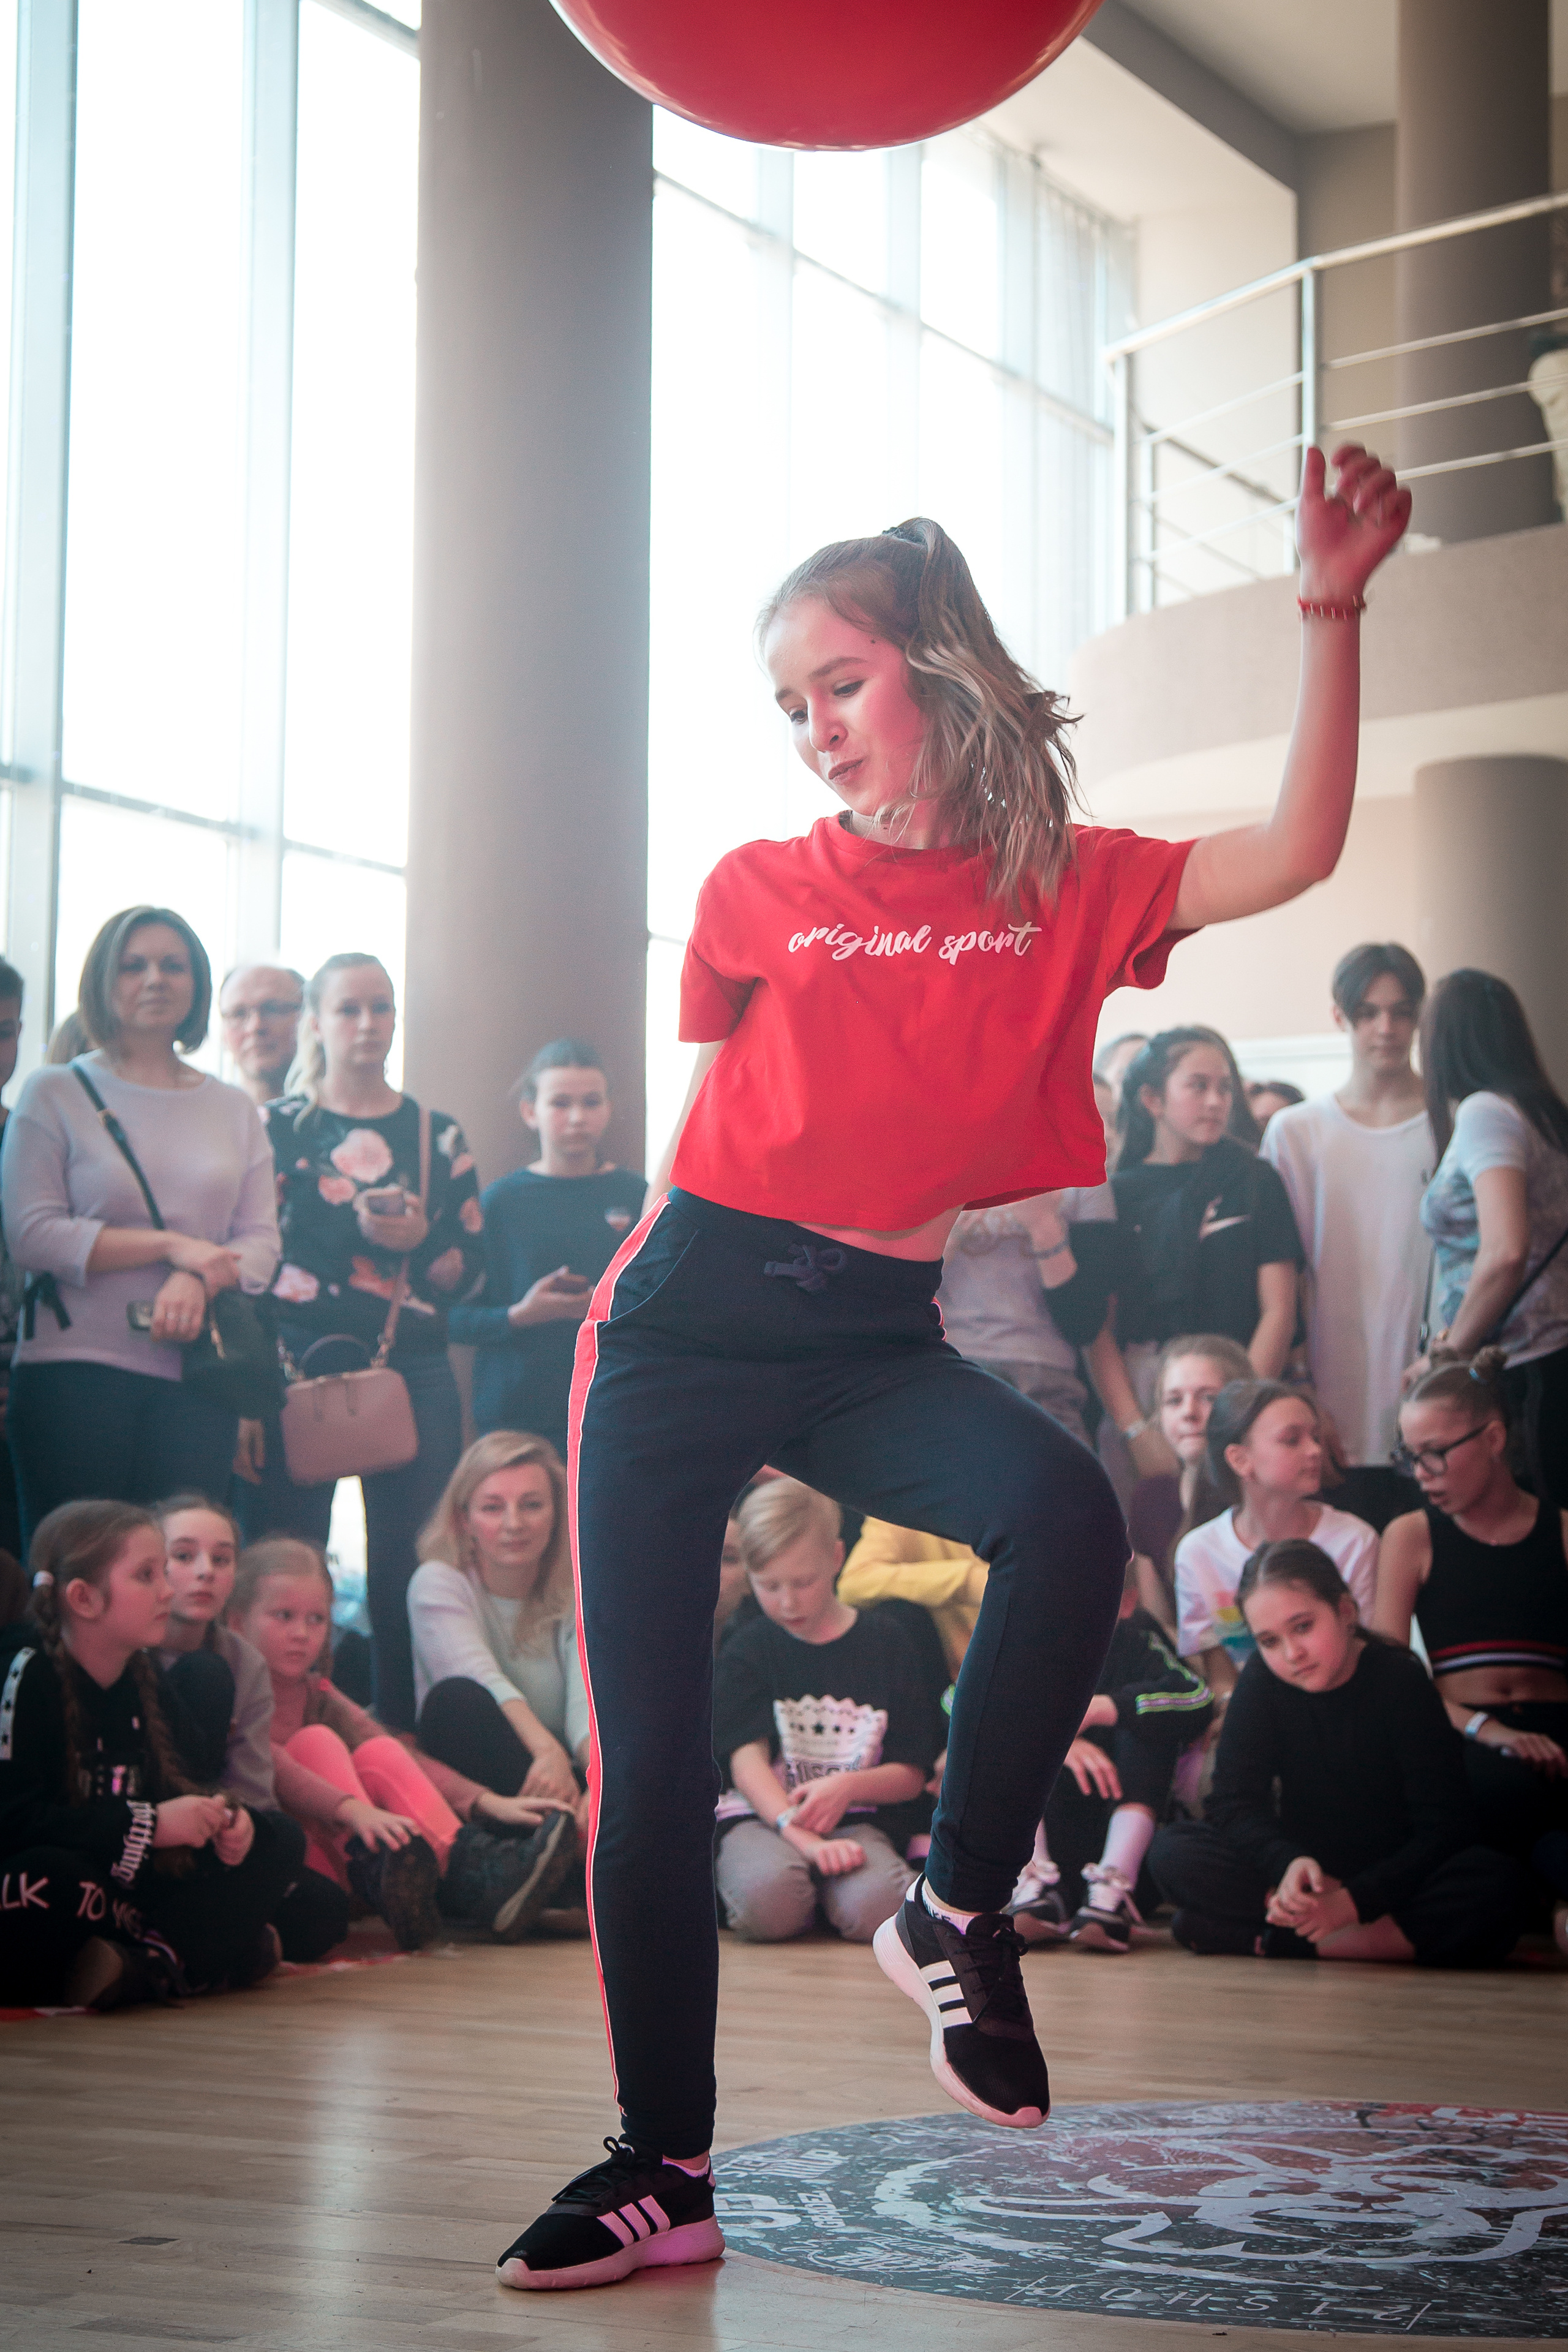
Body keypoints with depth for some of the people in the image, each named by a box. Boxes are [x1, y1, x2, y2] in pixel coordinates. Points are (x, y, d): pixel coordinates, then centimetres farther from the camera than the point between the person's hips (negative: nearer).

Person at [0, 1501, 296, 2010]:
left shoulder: (143, 1680, 9)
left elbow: (168, 1791, 14)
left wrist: (221, 1823, -11)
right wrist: (150, 1824, -24)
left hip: (119, 1896, 9)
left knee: (278, 1841, 2)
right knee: (52, 1875, -42)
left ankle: (150, 1967, -20)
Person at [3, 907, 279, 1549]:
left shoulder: (234, 1109, 15)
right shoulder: (55, 1094, 4)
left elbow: (261, 1241, 9)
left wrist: (199, 1280, -13)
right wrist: (172, 1245, -11)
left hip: (195, 1380, 3)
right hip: (74, 1369, -3)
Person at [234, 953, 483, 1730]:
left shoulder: (437, 1135, 12)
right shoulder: (274, 1128, 6)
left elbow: (468, 1267, 11)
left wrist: (418, 1242, -12)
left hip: (413, 1375, 2)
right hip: (296, 1370, -2)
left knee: (412, 1579, 0)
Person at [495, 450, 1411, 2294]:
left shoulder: (1067, 889, 1)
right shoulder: (758, 892, 3)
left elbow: (1296, 855, -12)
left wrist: (1329, 612, -18)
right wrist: (846, 1201, 4)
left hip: (873, 1340, 0)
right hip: (690, 1324, 1)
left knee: (1067, 1512, -33)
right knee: (648, 1749, -2)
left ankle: (958, 1908, -11)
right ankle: (666, 2163, 13)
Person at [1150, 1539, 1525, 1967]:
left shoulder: (1400, 1682, -13)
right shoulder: (1262, 1682, -4)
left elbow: (1443, 1827, -19)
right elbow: (1235, 1803, -10)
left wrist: (1354, 1900, -31)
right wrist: (1289, 1864, -32)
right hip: (1305, 1870, 3)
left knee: (1496, 1887, -34)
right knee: (1174, 1850, -21)